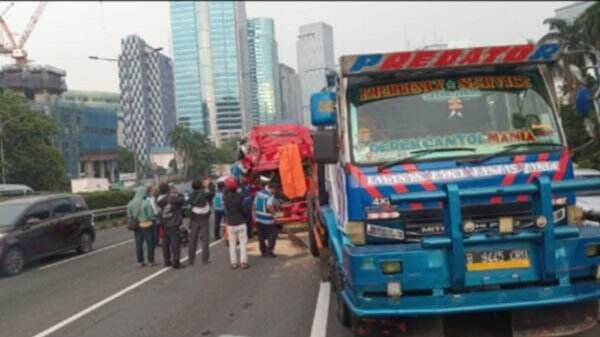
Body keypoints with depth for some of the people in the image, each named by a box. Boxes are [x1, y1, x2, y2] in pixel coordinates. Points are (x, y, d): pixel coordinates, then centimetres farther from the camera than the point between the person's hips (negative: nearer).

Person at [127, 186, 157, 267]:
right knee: (150, 244, 4)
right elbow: (151, 215, -15)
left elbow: (129, 215, 5)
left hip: (136, 226, 5)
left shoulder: (131, 203, 1)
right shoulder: (146, 203, -17)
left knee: (138, 244, 11)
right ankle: (151, 261, 8)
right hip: (146, 225, -5)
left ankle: (140, 261, 17)